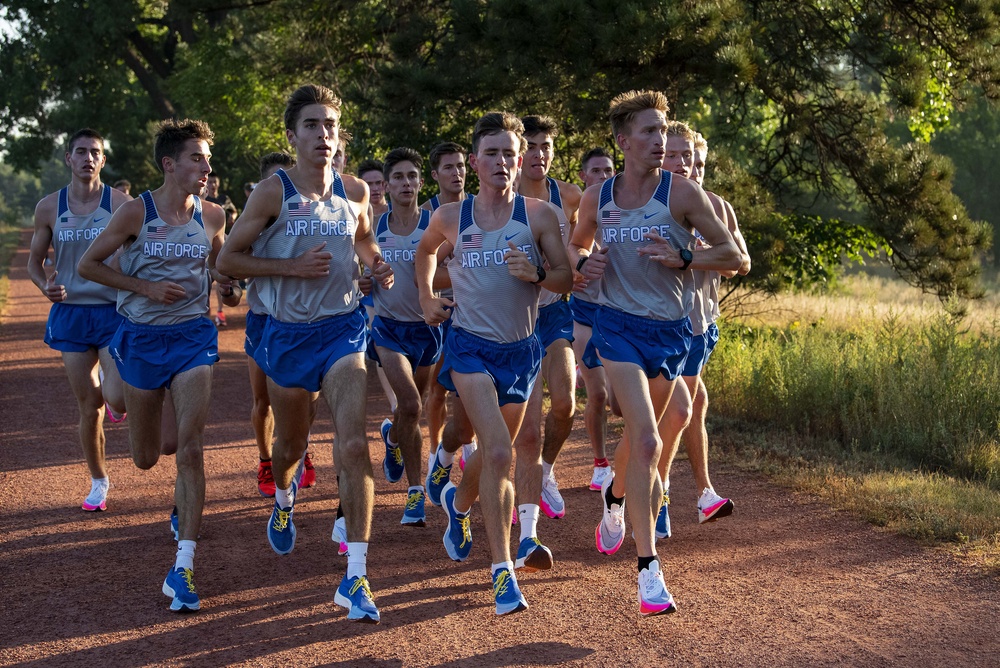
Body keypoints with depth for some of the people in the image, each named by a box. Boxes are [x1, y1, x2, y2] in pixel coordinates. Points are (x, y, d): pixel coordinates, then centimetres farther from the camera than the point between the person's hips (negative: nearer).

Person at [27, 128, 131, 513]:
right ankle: (98, 481, 24)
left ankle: (112, 389, 22)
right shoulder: (49, 207, 2)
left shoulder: (120, 204, -5)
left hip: (114, 311, -2)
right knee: (88, 407, 6)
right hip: (70, 313, 2)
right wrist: (46, 286, -11)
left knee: (117, 399, -17)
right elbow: (35, 261, 11)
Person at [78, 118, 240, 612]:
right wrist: (146, 287, -13)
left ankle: (182, 567, -11)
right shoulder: (136, 212, -8)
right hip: (141, 338, 0)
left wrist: (230, 287, -2)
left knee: (190, 449, -14)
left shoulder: (212, 216, 0)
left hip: (193, 336, 1)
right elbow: (88, 264, -2)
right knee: (146, 458, 10)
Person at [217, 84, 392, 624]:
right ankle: (284, 498, 57)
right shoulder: (273, 192, -10)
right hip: (288, 332, -1)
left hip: (343, 327, 1)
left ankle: (355, 578, -14)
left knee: (353, 446, -16)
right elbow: (227, 259, -8)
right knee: (291, 443, 18)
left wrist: (376, 264, 3)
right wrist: (293, 265, -19)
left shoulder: (354, 191, 2)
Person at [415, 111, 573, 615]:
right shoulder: (450, 218, -3)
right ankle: (503, 570, -18)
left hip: (521, 348, 3)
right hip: (471, 346, -2)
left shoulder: (538, 215, -5)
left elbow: (567, 278, -4)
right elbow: (425, 252, 19)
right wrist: (426, 299, 12)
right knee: (498, 452, -20)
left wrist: (535, 274, -22)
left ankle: (459, 502, 53)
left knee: (495, 452, 19)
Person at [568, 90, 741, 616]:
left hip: (671, 329, 1)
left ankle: (614, 497, 54)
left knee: (641, 434, 19)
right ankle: (648, 568, -14)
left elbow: (734, 256, -6)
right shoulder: (597, 198, -1)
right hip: (619, 325, -1)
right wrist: (584, 262, -3)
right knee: (647, 441, -16)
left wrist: (682, 259, -21)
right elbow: (576, 243, 20)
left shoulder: (682, 193, -9)